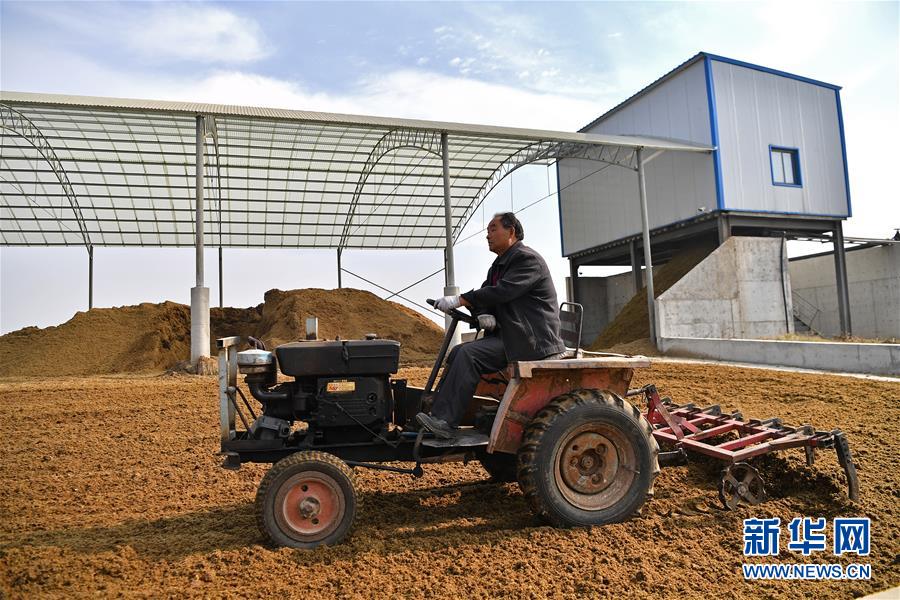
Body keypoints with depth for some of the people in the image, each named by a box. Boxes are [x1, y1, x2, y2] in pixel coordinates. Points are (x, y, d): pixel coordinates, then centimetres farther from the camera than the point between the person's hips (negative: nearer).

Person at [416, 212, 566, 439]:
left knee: (469, 354, -24)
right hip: (507, 336, 10)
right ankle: (435, 413, -4)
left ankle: (445, 422, -22)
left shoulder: (528, 259, -11)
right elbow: (484, 295, 14)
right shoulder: (498, 266, 19)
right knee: (458, 352, -2)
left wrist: (459, 300, -24)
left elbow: (502, 292, -23)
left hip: (531, 340, -9)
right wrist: (483, 314, -10)